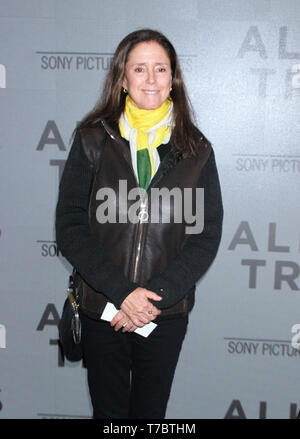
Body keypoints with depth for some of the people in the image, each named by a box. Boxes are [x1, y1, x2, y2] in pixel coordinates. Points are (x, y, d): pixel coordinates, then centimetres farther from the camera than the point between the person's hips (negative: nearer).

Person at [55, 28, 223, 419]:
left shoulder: (196, 149, 0)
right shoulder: (92, 140, -2)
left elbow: (207, 236, -4)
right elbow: (70, 228, -7)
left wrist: (156, 295, -14)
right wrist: (122, 292, -16)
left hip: (167, 313, 1)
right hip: (101, 311, 0)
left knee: (151, 412, 18)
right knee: (108, 411, 16)